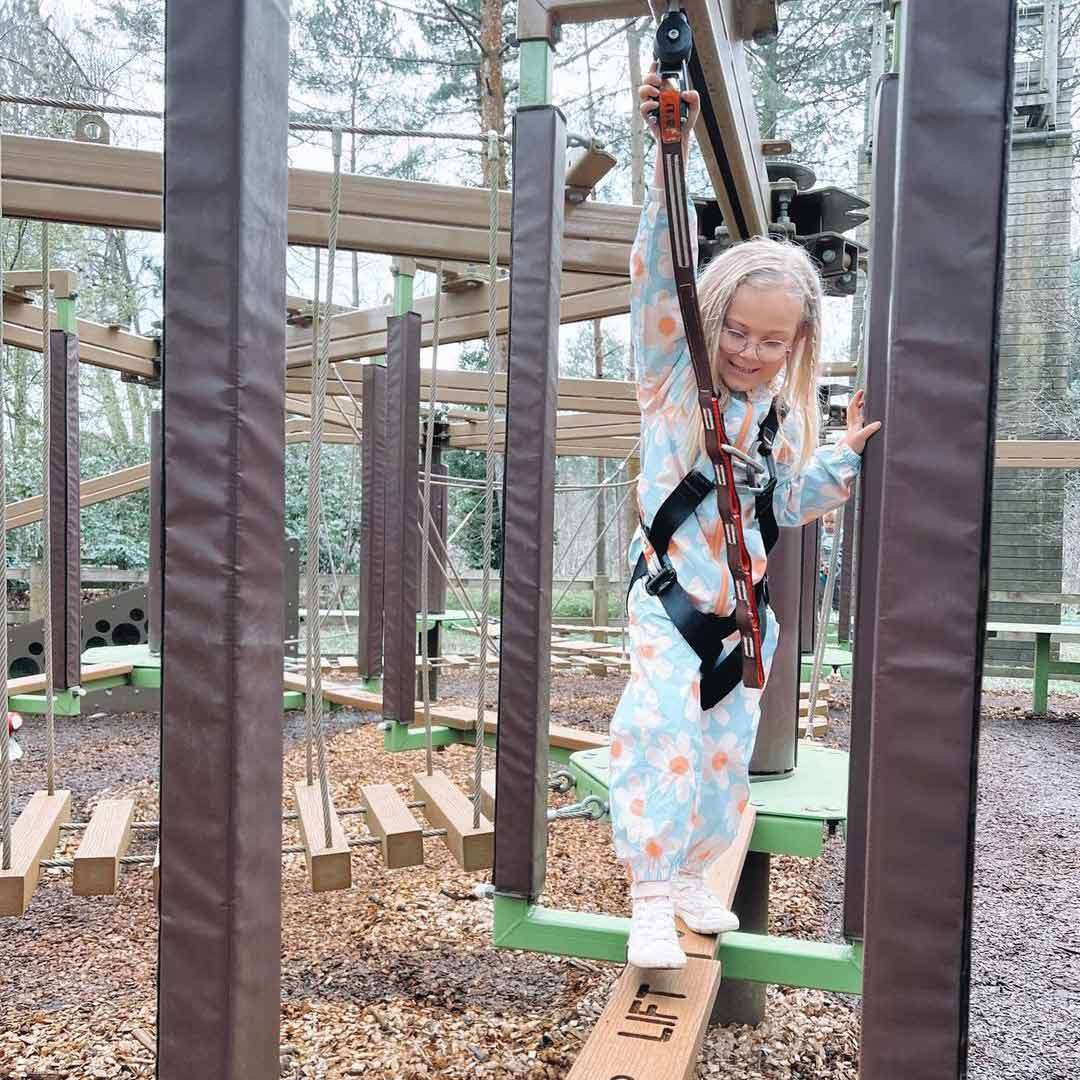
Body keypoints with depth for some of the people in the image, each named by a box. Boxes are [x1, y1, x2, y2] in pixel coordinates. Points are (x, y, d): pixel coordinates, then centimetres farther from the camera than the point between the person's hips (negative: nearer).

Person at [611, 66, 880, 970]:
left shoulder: (786, 415, 8)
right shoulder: (673, 372, -5)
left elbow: (790, 505, 16)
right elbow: (660, 276, -19)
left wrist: (846, 454, 0)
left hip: (745, 609, 5)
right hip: (669, 596, -5)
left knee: (726, 753, 12)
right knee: (661, 728, -23)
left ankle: (691, 874, 32)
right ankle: (651, 901, -11)